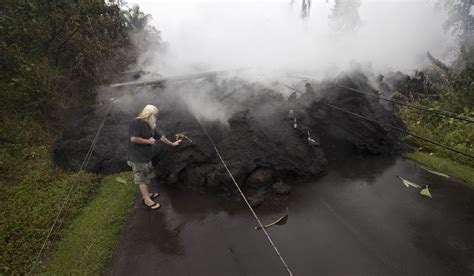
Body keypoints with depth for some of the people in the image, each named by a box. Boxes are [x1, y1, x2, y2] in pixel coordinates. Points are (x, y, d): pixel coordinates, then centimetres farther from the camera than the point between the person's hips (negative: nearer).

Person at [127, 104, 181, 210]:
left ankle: (146, 194, 36)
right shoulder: (136, 123, -19)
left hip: (146, 156, 9)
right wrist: (148, 141, -19)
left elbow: (160, 136, 19)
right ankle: (147, 200, 12)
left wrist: (172, 143, 23)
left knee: (147, 177, 20)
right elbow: (133, 139, -29)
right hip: (137, 157, -9)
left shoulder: (150, 126, 9)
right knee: (142, 179, 2)